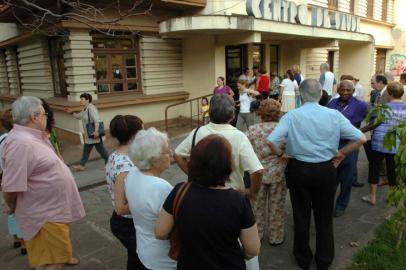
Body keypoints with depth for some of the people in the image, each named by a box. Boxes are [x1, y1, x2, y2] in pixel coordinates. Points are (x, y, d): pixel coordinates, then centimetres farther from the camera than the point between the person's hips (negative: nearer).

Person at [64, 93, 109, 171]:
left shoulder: (91, 108, -19)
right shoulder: (85, 109, 13)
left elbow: (97, 120, -27)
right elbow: (79, 116, 28)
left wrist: (96, 131, -32)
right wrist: (71, 112, 12)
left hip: (94, 134, -10)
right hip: (89, 135, 10)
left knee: (100, 149, 0)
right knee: (86, 150, 15)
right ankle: (81, 165, 23)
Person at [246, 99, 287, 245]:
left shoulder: (253, 130, -10)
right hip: (278, 174, -1)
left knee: (258, 205, 18)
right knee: (276, 206, 15)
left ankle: (256, 235, 34)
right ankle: (276, 237, 30)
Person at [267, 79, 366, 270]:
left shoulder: (292, 115, -13)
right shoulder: (334, 115, -8)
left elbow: (271, 140, -22)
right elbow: (360, 138, -7)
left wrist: (281, 154, -4)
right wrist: (340, 154, 4)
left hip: (298, 169, -1)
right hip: (326, 170, 1)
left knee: (301, 217, 17)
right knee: (324, 218, 18)